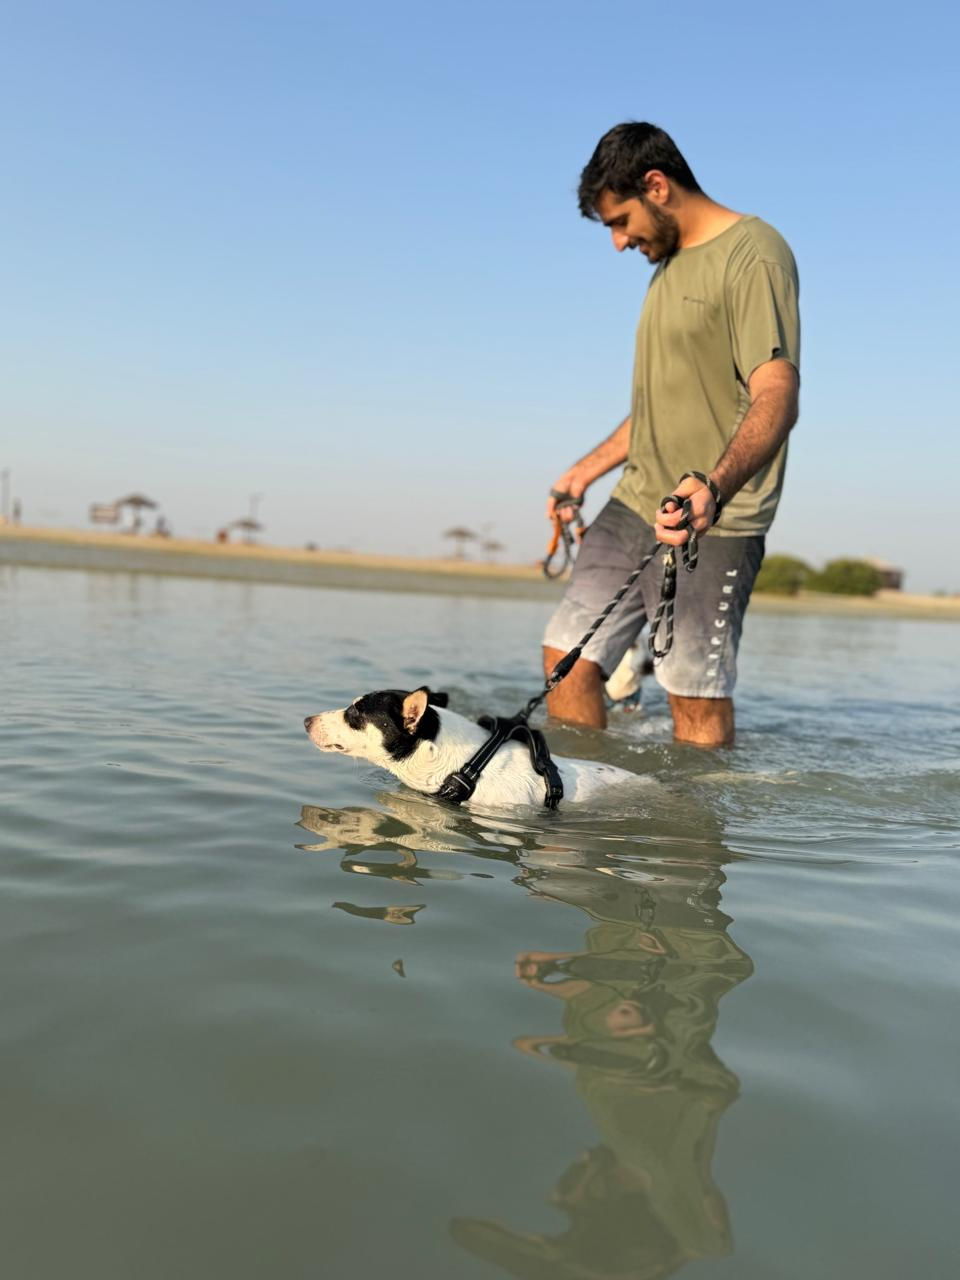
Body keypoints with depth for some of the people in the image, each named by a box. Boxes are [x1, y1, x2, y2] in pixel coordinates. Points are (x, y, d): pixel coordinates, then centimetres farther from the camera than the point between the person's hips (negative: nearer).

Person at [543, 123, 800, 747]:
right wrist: (586, 471, 27)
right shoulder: (670, 263, 20)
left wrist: (716, 488, -38)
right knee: (568, 652, 2)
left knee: (697, 694, -7)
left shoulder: (752, 254, -9)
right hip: (636, 504, 9)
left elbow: (776, 398, -21)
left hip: (712, 522, -8)